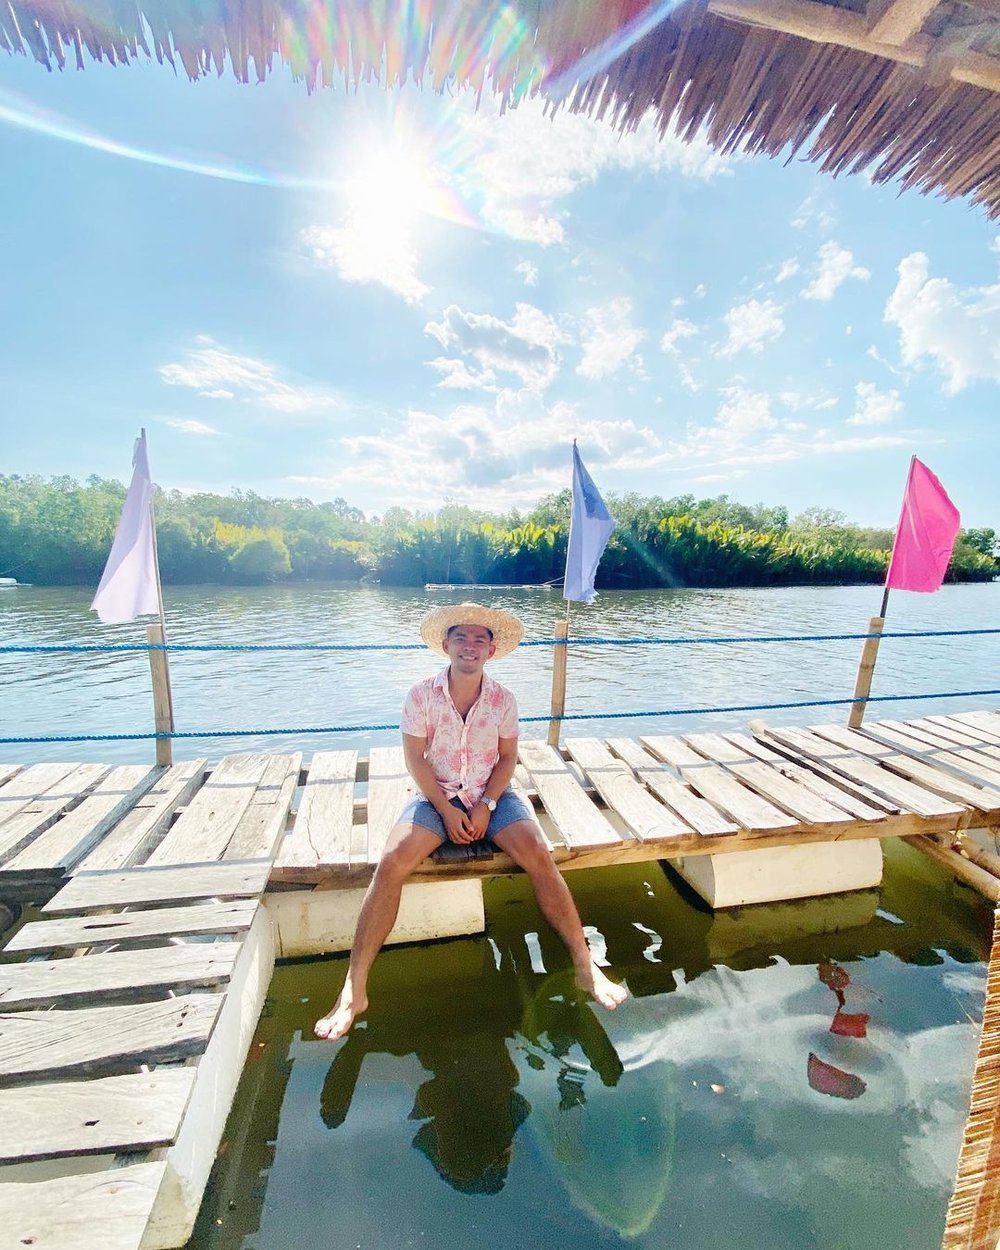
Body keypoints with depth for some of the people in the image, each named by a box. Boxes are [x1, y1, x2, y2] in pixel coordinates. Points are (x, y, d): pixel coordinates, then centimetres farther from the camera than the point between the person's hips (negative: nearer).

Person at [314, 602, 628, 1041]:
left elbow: (508, 757, 0)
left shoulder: (503, 698, -5)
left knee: (539, 856, -21)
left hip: (492, 794, 1)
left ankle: (585, 966, -4)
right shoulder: (421, 695, -10)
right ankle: (354, 990, -9)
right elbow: (415, 758, -7)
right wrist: (447, 810, -14)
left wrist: (486, 805, -13)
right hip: (437, 795, 0)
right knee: (390, 864, -23)